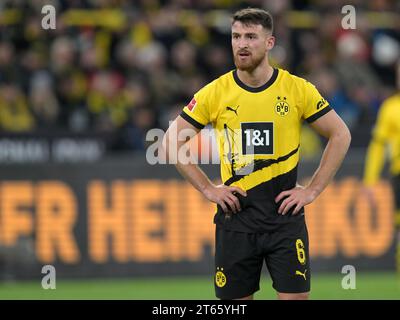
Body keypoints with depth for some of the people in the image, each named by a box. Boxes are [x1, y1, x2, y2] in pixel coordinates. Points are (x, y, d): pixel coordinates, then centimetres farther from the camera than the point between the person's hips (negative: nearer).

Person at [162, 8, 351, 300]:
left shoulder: (297, 89, -2)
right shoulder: (215, 92, -1)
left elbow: (340, 135, 6)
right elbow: (172, 142, 6)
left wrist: (313, 190, 0)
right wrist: (208, 189, -1)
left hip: (285, 216, -1)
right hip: (235, 216, 1)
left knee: (294, 296, -5)